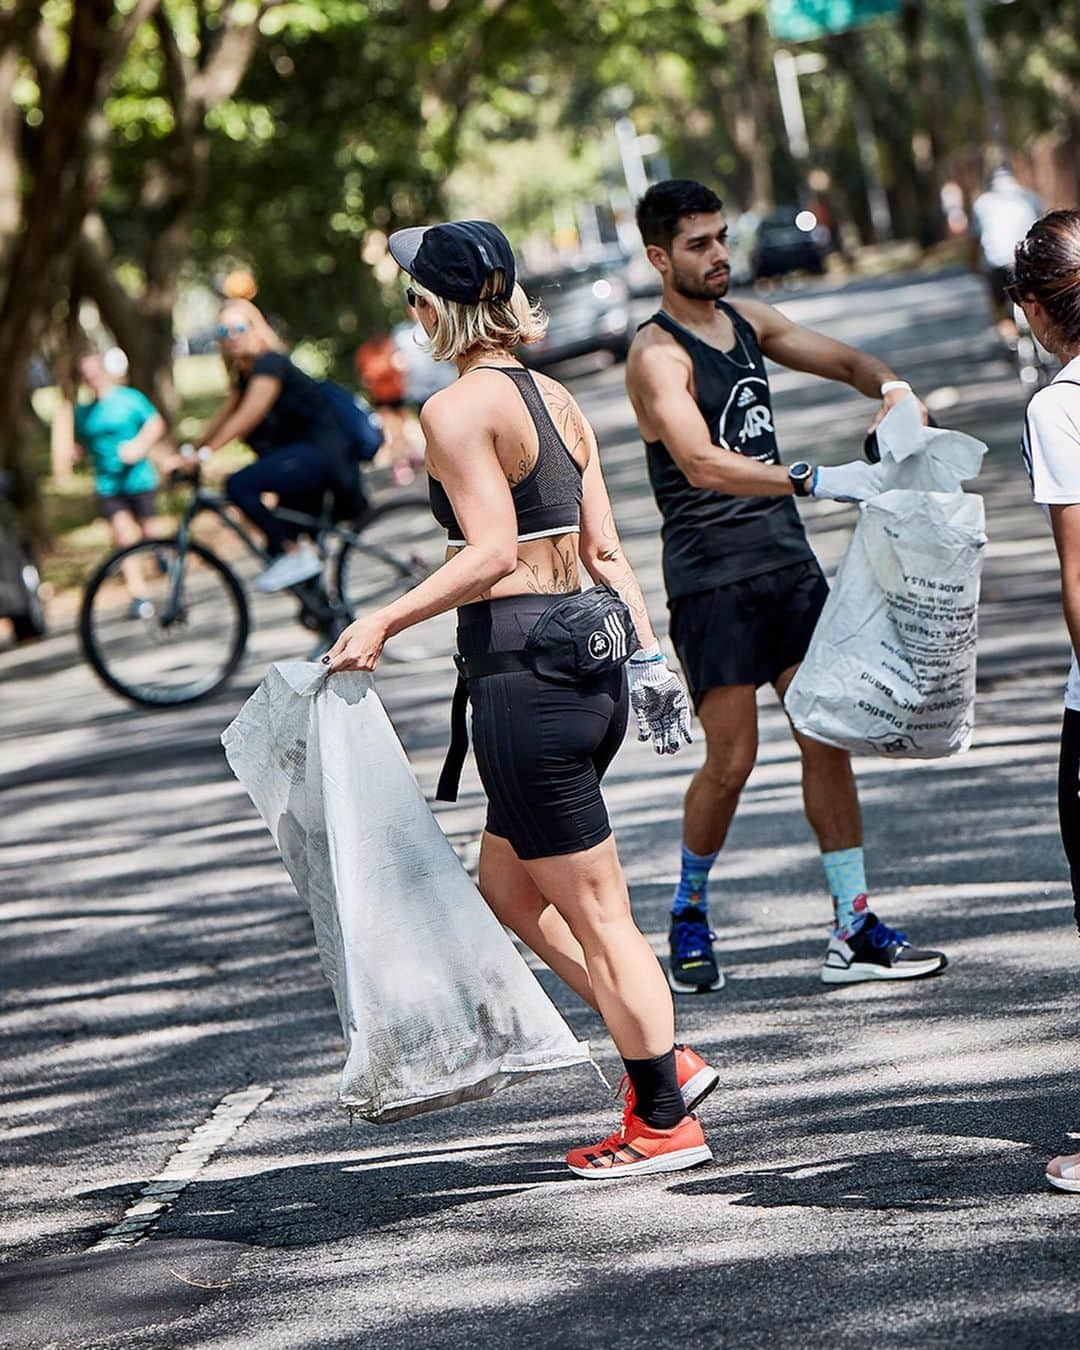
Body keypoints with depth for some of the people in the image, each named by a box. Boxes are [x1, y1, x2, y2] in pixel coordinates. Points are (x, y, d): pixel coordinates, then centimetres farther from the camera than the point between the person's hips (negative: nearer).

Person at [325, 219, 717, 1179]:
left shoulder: (457, 408, -12)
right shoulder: (558, 400, 12)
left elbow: (492, 553, -20)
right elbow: (604, 550, 11)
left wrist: (384, 622, -17)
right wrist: (647, 655, 14)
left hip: (522, 670, -9)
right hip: (588, 662, 9)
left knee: (596, 916, 2)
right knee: (508, 888, 22)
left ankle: (665, 1121, 10)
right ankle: (663, 1055, 21)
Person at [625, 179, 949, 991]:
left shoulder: (749, 321, 11)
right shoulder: (658, 354, -13)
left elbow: (846, 362, 21)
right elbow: (702, 465, -27)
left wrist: (891, 387, -3)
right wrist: (819, 481, -36)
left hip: (788, 560, 7)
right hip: (712, 580, -7)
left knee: (828, 741, 3)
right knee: (732, 760, -4)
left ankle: (854, 931, 6)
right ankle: (690, 913, 19)